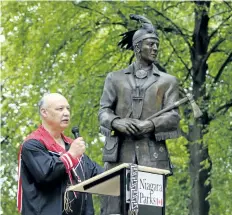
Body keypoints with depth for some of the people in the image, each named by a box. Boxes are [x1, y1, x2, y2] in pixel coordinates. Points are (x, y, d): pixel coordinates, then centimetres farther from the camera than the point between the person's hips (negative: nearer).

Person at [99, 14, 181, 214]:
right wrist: (116, 122, -13)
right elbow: (103, 111, 10)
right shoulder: (115, 78, 19)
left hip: (153, 155, 0)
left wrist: (150, 125, -15)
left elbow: (173, 116, 5)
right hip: (119, 153, 1)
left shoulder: (167, 81, 16)